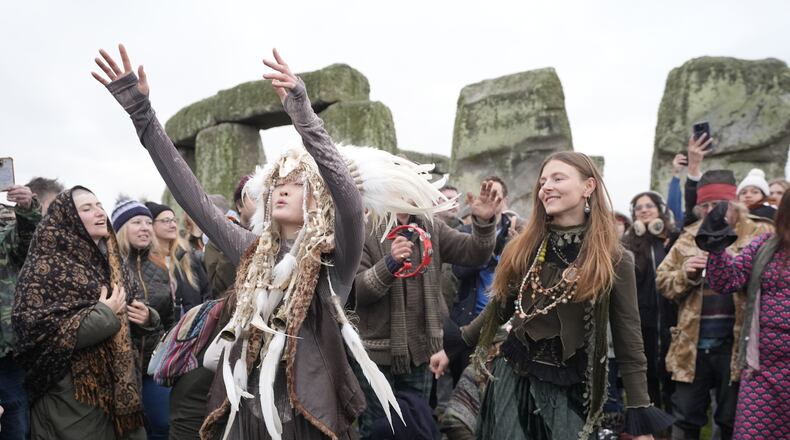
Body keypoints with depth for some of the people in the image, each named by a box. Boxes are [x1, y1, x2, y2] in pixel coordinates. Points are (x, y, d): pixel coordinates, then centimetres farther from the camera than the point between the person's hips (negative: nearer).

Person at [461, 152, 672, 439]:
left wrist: (640, 416, -7)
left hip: (568, 390, -2)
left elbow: (629, 343, -6)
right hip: (512, 377, 3)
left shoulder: (613, 260, -8)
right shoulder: (525, 247, 1)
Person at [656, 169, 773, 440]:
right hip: (692, 344, 3)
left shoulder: (760, 234, 0)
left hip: (738, 343, -3)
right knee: (685, 417, 12)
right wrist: (685, 273, -10)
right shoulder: (688, 238, 10)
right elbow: (662, 281, 10)